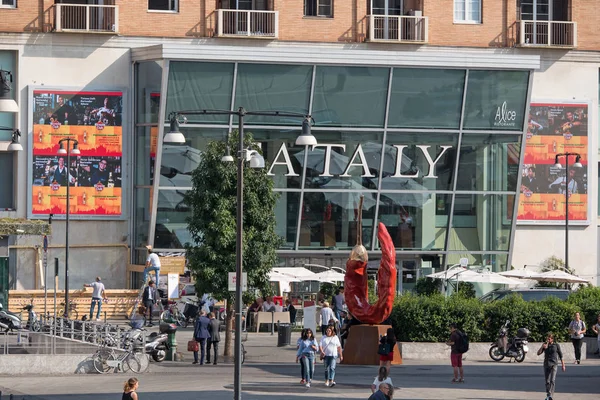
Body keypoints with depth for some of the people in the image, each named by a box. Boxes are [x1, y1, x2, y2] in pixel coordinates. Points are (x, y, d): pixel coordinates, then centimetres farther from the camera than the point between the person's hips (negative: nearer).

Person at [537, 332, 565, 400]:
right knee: (547, 381, 7)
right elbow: (538, 353, 3)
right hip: (546, 364, 4)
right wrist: (542, 347, -14)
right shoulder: (545, 345, 8)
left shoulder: (556, 345, -1)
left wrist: (563, 365, 3)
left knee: (552, 380, -16)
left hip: (554, 364, -4)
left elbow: (561, 356, 4)